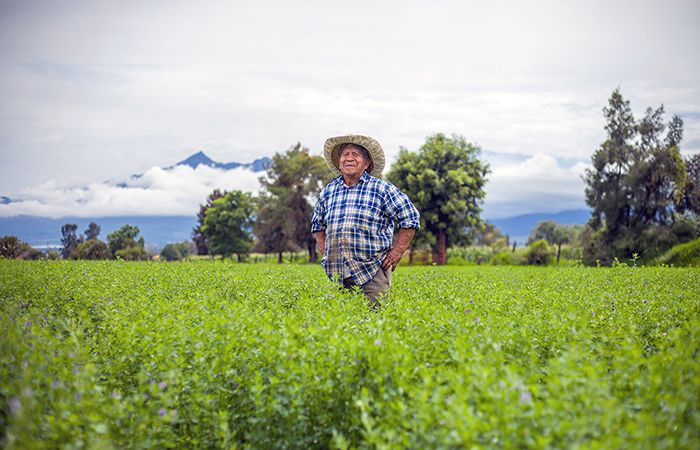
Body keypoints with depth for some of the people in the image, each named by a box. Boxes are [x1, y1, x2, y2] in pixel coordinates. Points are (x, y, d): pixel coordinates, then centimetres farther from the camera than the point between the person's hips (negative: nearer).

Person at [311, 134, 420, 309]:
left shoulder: (382, 189, -1)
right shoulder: (327, 191, 12)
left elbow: (410, 218, 1)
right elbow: (318, 225, 28)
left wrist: (396, 253, -3)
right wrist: (325, 253, 15)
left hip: (372, 274, -4)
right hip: (337, 276, 4)